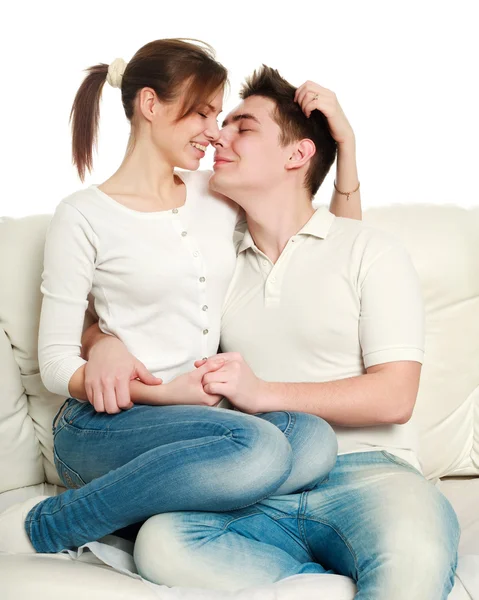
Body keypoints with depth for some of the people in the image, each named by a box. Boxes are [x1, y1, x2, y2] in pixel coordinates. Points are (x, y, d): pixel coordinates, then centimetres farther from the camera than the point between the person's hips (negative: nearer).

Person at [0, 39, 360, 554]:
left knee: (313, 438, -26)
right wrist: (162, 393, -16)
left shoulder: (217, 197, 13)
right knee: (260, 448, -34)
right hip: (102, 428, -4)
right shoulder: (84, 217, -2)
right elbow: (55, 364, -4)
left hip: (195, 420, 5)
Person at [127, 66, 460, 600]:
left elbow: (395, 396, -3)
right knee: (160, 544, -29)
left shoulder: (370, 251, 7)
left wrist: (262, 392, -13)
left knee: (415, 550, -40)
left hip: (365, 470, -5)